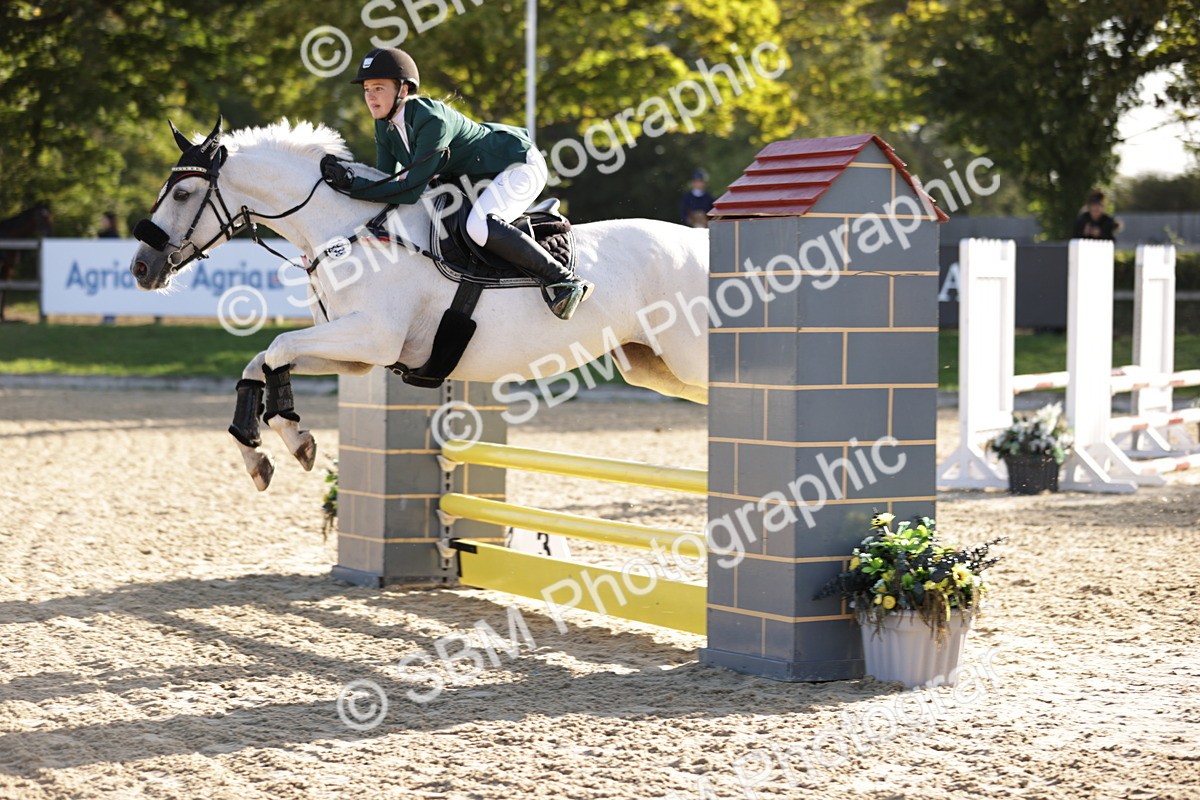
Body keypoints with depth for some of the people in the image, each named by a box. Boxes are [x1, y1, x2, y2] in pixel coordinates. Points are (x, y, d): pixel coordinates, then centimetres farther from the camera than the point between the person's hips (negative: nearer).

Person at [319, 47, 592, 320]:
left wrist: (353, 185, -34)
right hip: (478, 180, 10)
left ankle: (564, 280, -27)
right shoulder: (385, 125, -5)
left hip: (520, 166, -10)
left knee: (479, 226, -34)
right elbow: (386, 181, -3)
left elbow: (411, 191, -34)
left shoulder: (432, 120, -32)